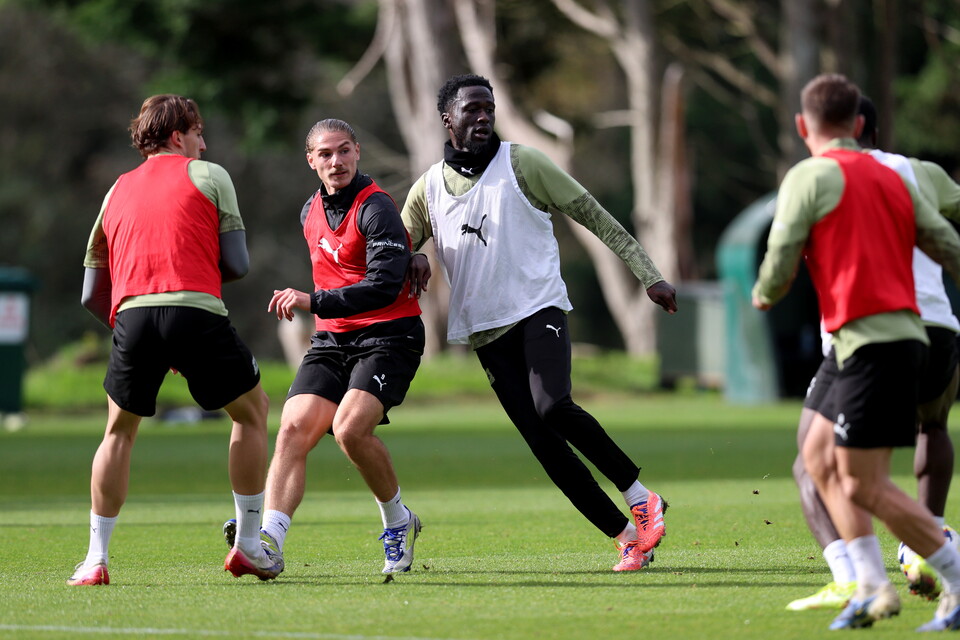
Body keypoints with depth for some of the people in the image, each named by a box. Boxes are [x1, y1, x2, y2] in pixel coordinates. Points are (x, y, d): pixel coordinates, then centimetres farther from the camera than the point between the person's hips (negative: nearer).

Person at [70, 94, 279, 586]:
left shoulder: (117, 191, 24)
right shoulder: (208, 176, 13)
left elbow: (92, 295, 23)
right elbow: (237, 264, 6)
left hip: (131, 314, 3)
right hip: (198, 312, -3)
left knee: (119, 432, 21)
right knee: (251, 411, 18)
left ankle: (96, 559, 13)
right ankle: (248, 545, 17)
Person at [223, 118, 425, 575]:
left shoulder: (376, 209, -13)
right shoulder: (311, 212, 13)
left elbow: (385, 286, -23)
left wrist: (314, 302, -27)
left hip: (387, 336, -7)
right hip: (331, 340, 7)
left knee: (350, 428, -26)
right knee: (294, 429, -15)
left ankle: (398, 521, -2)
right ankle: (269, 537, -27)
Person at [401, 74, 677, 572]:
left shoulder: (520, 163, 0)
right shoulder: (428, 189, 10)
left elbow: (592, 214, 2)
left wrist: (649, 275, -3)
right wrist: (412, 260, -8)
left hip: (538, 310, -4)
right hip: (485, 331, 4)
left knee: (553, 407, -29)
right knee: (544, 445, -6)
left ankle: (640, 497, -14)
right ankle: (626, 537, -2)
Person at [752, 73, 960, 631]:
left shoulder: (811, 177, -3)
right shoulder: (894, 180, 17)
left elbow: (779, 268, -7)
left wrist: (763, 296, 15)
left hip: (870, 339, -8)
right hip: (905, 332, 8)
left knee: (864, 485, -6)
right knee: (821, 458, 16)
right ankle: (873, 585, 8)